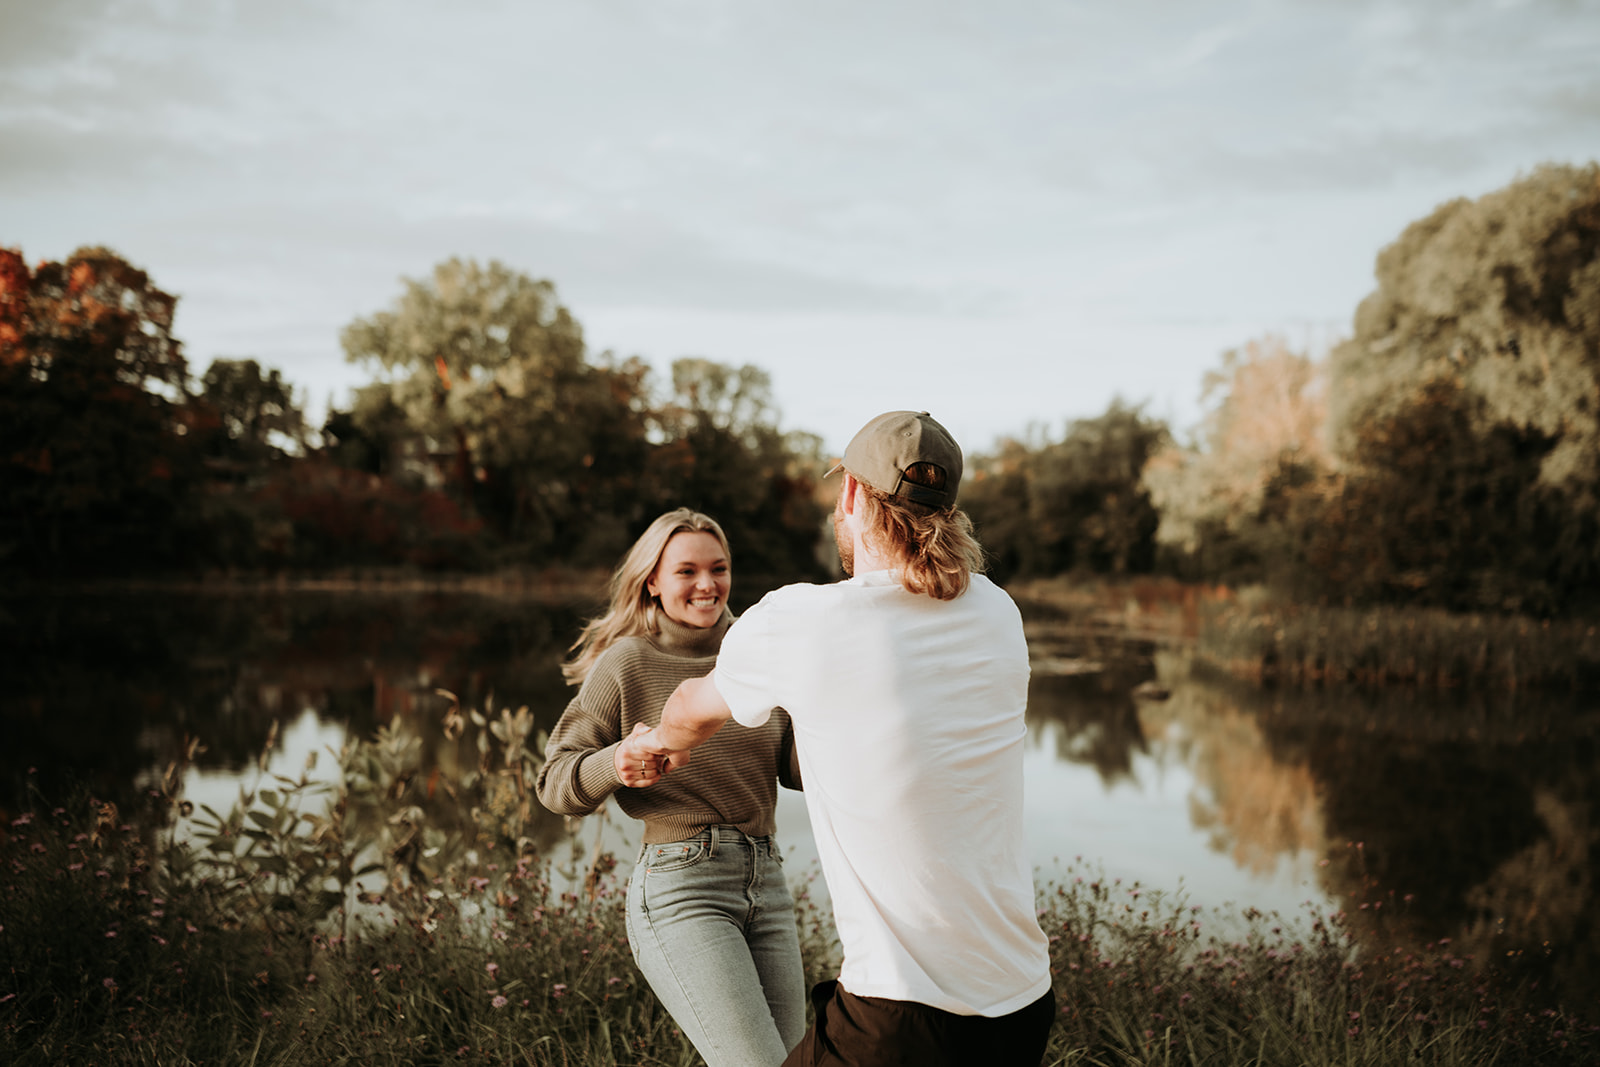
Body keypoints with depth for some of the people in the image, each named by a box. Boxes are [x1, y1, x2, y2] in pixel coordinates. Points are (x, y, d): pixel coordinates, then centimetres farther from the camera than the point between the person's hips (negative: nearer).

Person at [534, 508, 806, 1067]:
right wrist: (615, 765, -24)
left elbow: (797, 768, 13)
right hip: (679, 888, -6)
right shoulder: (627, 663, -4)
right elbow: (555, 781, -4)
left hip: (766, 883, 6)